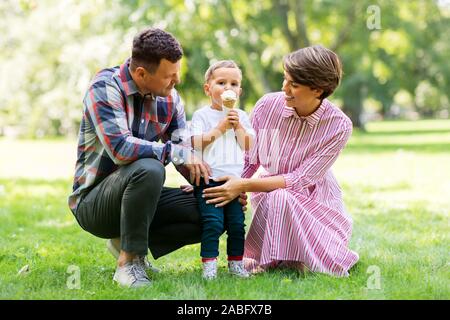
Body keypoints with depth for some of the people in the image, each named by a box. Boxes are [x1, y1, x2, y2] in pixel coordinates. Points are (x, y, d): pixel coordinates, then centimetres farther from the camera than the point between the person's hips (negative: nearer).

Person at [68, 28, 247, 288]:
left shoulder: (170, 98, 1)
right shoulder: (105, 88, -20)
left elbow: (188, 157, 3)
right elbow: (120, 148, -33)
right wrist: (178, 152, -28)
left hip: (136, 195, 7)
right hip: (93, 202, -7)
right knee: (149, 169, -36)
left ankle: (127, 241, 5)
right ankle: (129, 261, -20)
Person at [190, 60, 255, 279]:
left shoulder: (241, 116, 14)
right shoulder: (202, 115, 2)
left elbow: (249, 146, 6)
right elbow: (197, 144, -11)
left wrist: (238, 126, -6)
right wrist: (220, 127, -12)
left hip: (235, 181, 4)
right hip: (208, 181, -4)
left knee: (237, 224, 1)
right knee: (213, 223, -13)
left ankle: (236, 263, 13)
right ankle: (209, 264, -4)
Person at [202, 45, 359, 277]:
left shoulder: (339, 126, -18)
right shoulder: (267, 106, -14)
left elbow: (300, 180, -22)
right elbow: (248, 160, -5)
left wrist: (243, 186, -30)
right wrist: (214, 186, -21)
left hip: (314, 200, -1)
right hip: (270, 195, 1)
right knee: (279, 198, -34)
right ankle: (272, 258, -4)